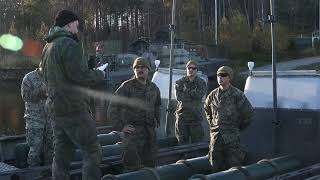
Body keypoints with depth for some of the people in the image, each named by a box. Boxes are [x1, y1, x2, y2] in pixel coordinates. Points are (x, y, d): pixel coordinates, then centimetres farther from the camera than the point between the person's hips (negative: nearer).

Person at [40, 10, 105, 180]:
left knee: (62, 153, 13)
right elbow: (80, 75, -21)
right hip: (74, 108, -9)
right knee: (92, 151, -2)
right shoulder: (70, 45, -14)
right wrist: (99, 74, -4)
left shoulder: (48, 47, 15)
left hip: (55, 108, 9)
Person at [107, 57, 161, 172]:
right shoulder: (127, 87, -7)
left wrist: (157, 121, 19)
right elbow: (113, 107, -10)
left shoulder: (154, 88, 12)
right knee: (133, 163, -13)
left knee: (150, 162, 11)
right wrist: (120, 126, -13)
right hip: (133, 128, -6)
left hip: (150, 129, 6)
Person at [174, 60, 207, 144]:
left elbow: (199, 95, -12)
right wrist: (193, 94, -8)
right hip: (182, 116, 1)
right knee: (182, 142, 6)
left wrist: (186, 92, -6)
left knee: (197, 142, 1)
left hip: (196, 116, -1)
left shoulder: (201, 83, 7)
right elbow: (179, 97, -7)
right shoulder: (180, 82, 9)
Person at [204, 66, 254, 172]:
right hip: (215, 135, 5)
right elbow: (207, 108, 27)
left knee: (234, 164, -2)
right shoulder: (213, 95, 8)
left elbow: (249, 112, -2)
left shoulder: (237, 95, -6)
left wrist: (239, 127, 2)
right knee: (215, 166, 9)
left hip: (231, 136, -5)